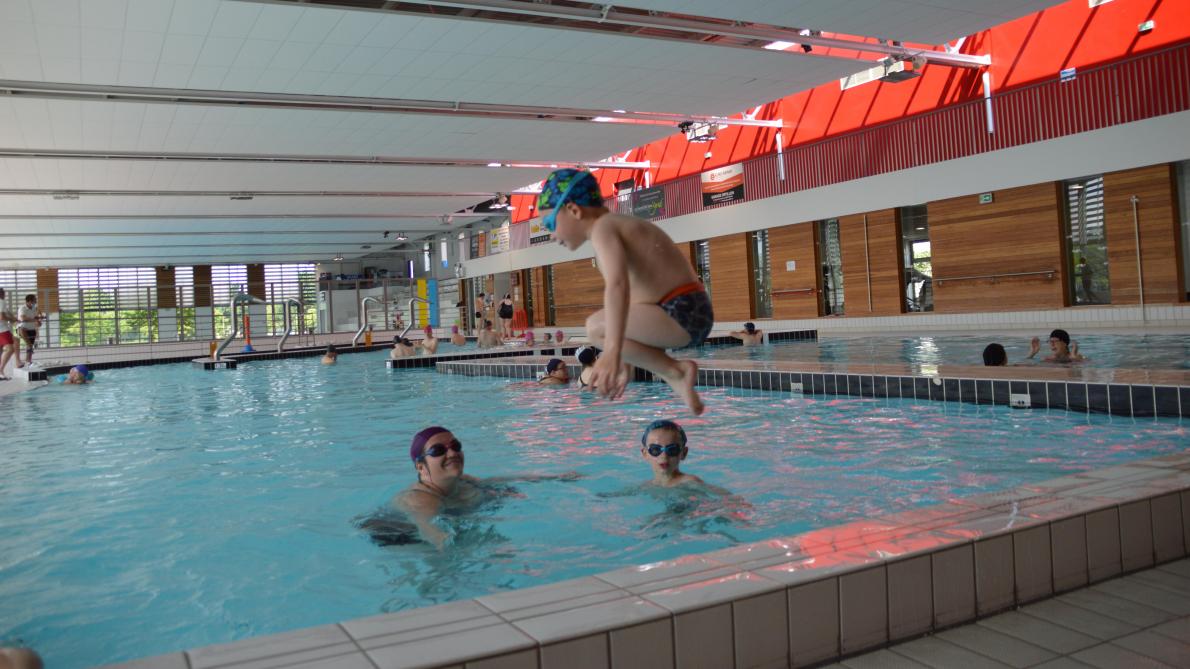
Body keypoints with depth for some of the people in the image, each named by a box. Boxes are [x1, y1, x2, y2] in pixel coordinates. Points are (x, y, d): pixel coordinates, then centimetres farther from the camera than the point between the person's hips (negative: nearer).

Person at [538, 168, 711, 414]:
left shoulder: (603, 227, -10)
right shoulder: (620, 225, 20)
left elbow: (618, 286, -29)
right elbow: (630, 294, 23)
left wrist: (612, 352, -40)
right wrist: (623, 362, 26)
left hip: (681, 316, -10)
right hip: (690, 315, 10)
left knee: (597, 327, -21)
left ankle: (676, 371, -9)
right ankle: (676, 376, 14)